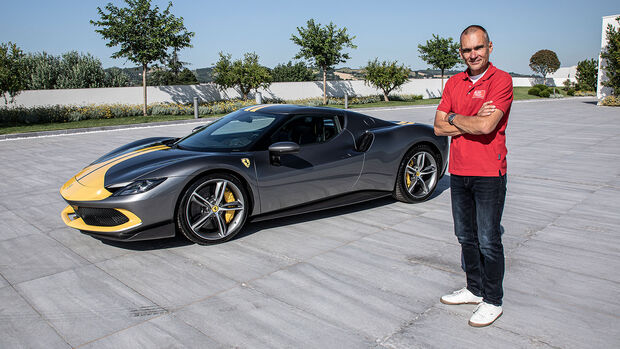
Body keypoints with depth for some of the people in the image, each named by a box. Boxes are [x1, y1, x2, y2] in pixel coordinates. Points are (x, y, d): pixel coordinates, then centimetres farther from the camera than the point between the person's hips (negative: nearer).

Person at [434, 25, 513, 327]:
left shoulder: (501, 80, -10)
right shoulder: (453, 83, 9)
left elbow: (486, 126, -23)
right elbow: (439, 127, 2)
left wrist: (454, 118, -7)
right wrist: (473, 121, -11)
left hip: (489, 174, -6)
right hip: (458, 172, 6)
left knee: (488, 240, 2)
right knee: (465, 236, 16)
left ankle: (493, 301, 18)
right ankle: (474, 289, 32)